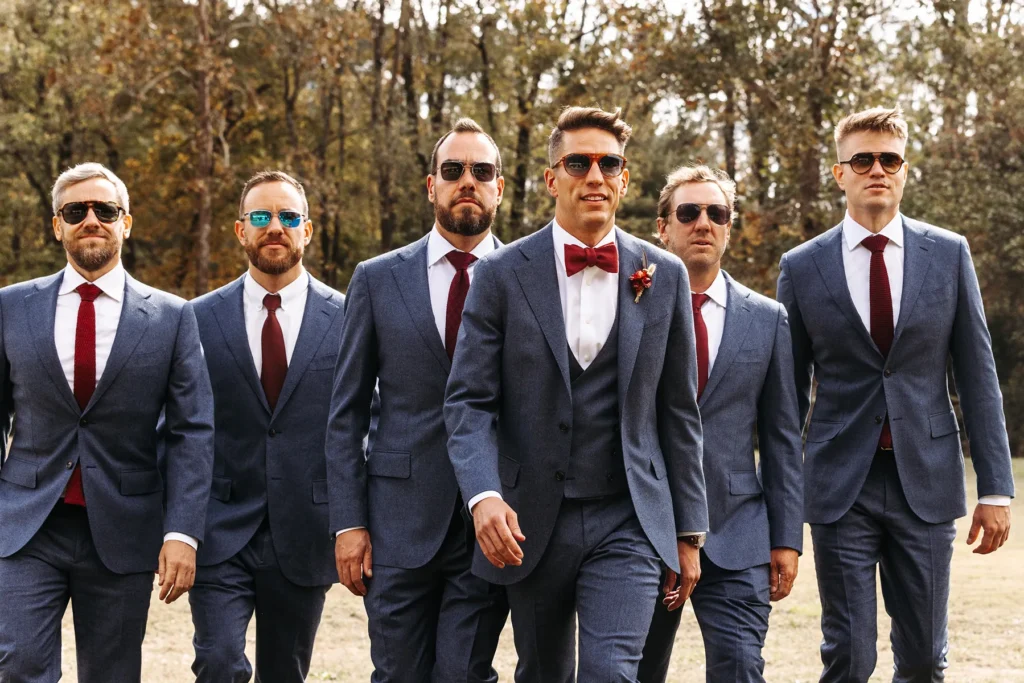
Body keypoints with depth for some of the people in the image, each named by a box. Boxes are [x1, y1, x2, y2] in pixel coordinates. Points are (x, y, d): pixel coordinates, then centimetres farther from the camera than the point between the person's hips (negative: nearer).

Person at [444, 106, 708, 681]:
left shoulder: (664, 277, 5)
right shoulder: (503, 276, 0)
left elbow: (679, 412, 9)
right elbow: (469, 402, -4)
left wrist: (690, 531, 8)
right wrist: (484, 495, -22)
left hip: (628, 524, 0)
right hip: (531, 525, 1)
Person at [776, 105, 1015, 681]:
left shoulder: (949, 254, 4)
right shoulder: (802, 267, 2)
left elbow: (978, 375, 4)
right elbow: (789, 393, 7)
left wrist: (996, 487, 0)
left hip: (926, 482, 1)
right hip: (841, 485, -1)